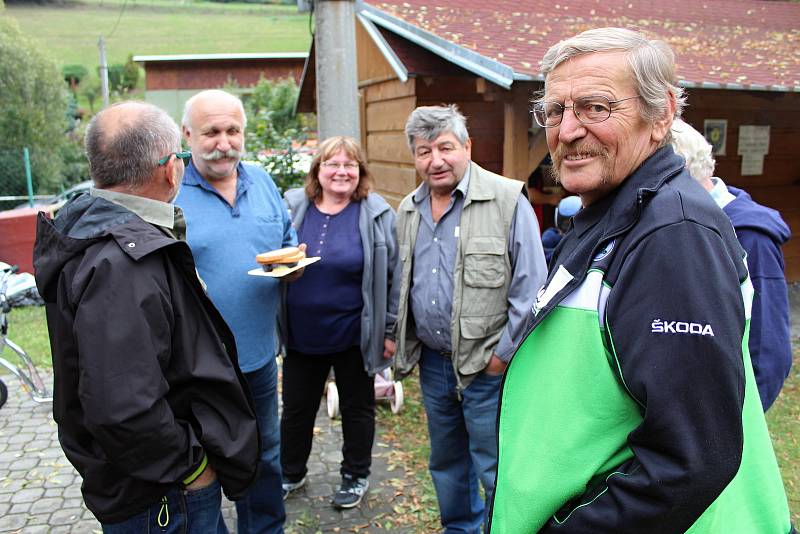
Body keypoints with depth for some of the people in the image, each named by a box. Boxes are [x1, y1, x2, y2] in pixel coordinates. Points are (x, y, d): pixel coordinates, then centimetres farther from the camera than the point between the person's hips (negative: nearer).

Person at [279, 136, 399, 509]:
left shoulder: (377, 216, -7)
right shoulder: (291, 208, -1)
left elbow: (393, 278, -4)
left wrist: (389, 330, -5)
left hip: (354, 337, -2)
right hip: (301, 335, 3)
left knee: (357, 408, 15)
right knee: (296, 407, 17)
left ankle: (355, 476, 37)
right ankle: (290, 473, 41)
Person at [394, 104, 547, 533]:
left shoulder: (508, 200, -12)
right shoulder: (408, 210, 8)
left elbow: (530, 287, -13)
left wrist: (504, 353, -13)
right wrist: (403, 341, 16)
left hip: (487, 367, -6)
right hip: (432, 363, 6)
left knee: (496, 472, 5)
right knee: (446, 463, 22)